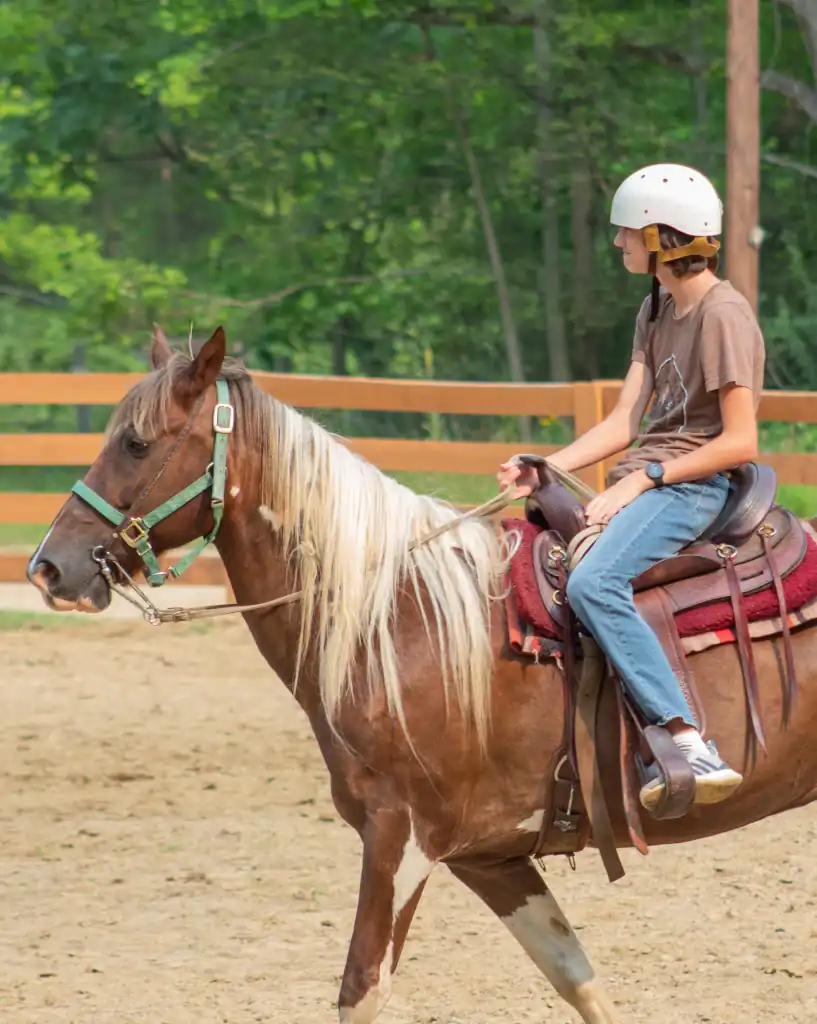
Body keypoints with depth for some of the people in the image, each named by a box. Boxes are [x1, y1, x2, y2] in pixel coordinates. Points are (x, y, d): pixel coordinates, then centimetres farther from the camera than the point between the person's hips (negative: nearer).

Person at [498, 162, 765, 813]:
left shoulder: (723, 316, -13)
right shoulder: (657, 310, 16)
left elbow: (739, 441, -18)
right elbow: (625, 421, 11)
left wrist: (643, 479, -20)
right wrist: (545, 470, -2)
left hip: (696, 484, -10)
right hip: (647, 480, 10)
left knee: (593, 584, -33)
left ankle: (692, 750, -39)